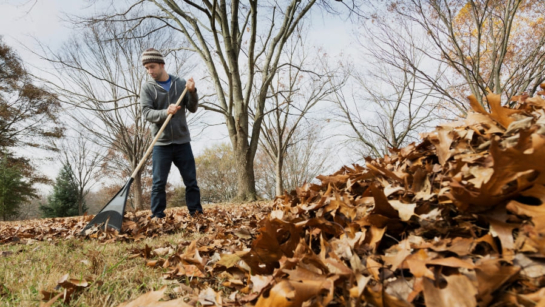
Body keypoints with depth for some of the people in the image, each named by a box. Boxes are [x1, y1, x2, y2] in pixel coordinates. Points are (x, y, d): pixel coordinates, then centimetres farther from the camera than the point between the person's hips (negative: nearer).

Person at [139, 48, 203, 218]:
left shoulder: (180, 83, 6)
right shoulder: (147, 87, 1)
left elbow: (193, 108, 5)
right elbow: (147, 112, -10)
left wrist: (192, 92, -13)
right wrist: (166, 112, -27)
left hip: (182, 141, 2)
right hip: (161, 143, -1)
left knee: (191, 180, 4)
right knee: (159, 182, 1)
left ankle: (196, 212, 13)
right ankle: (157, 216, 10)